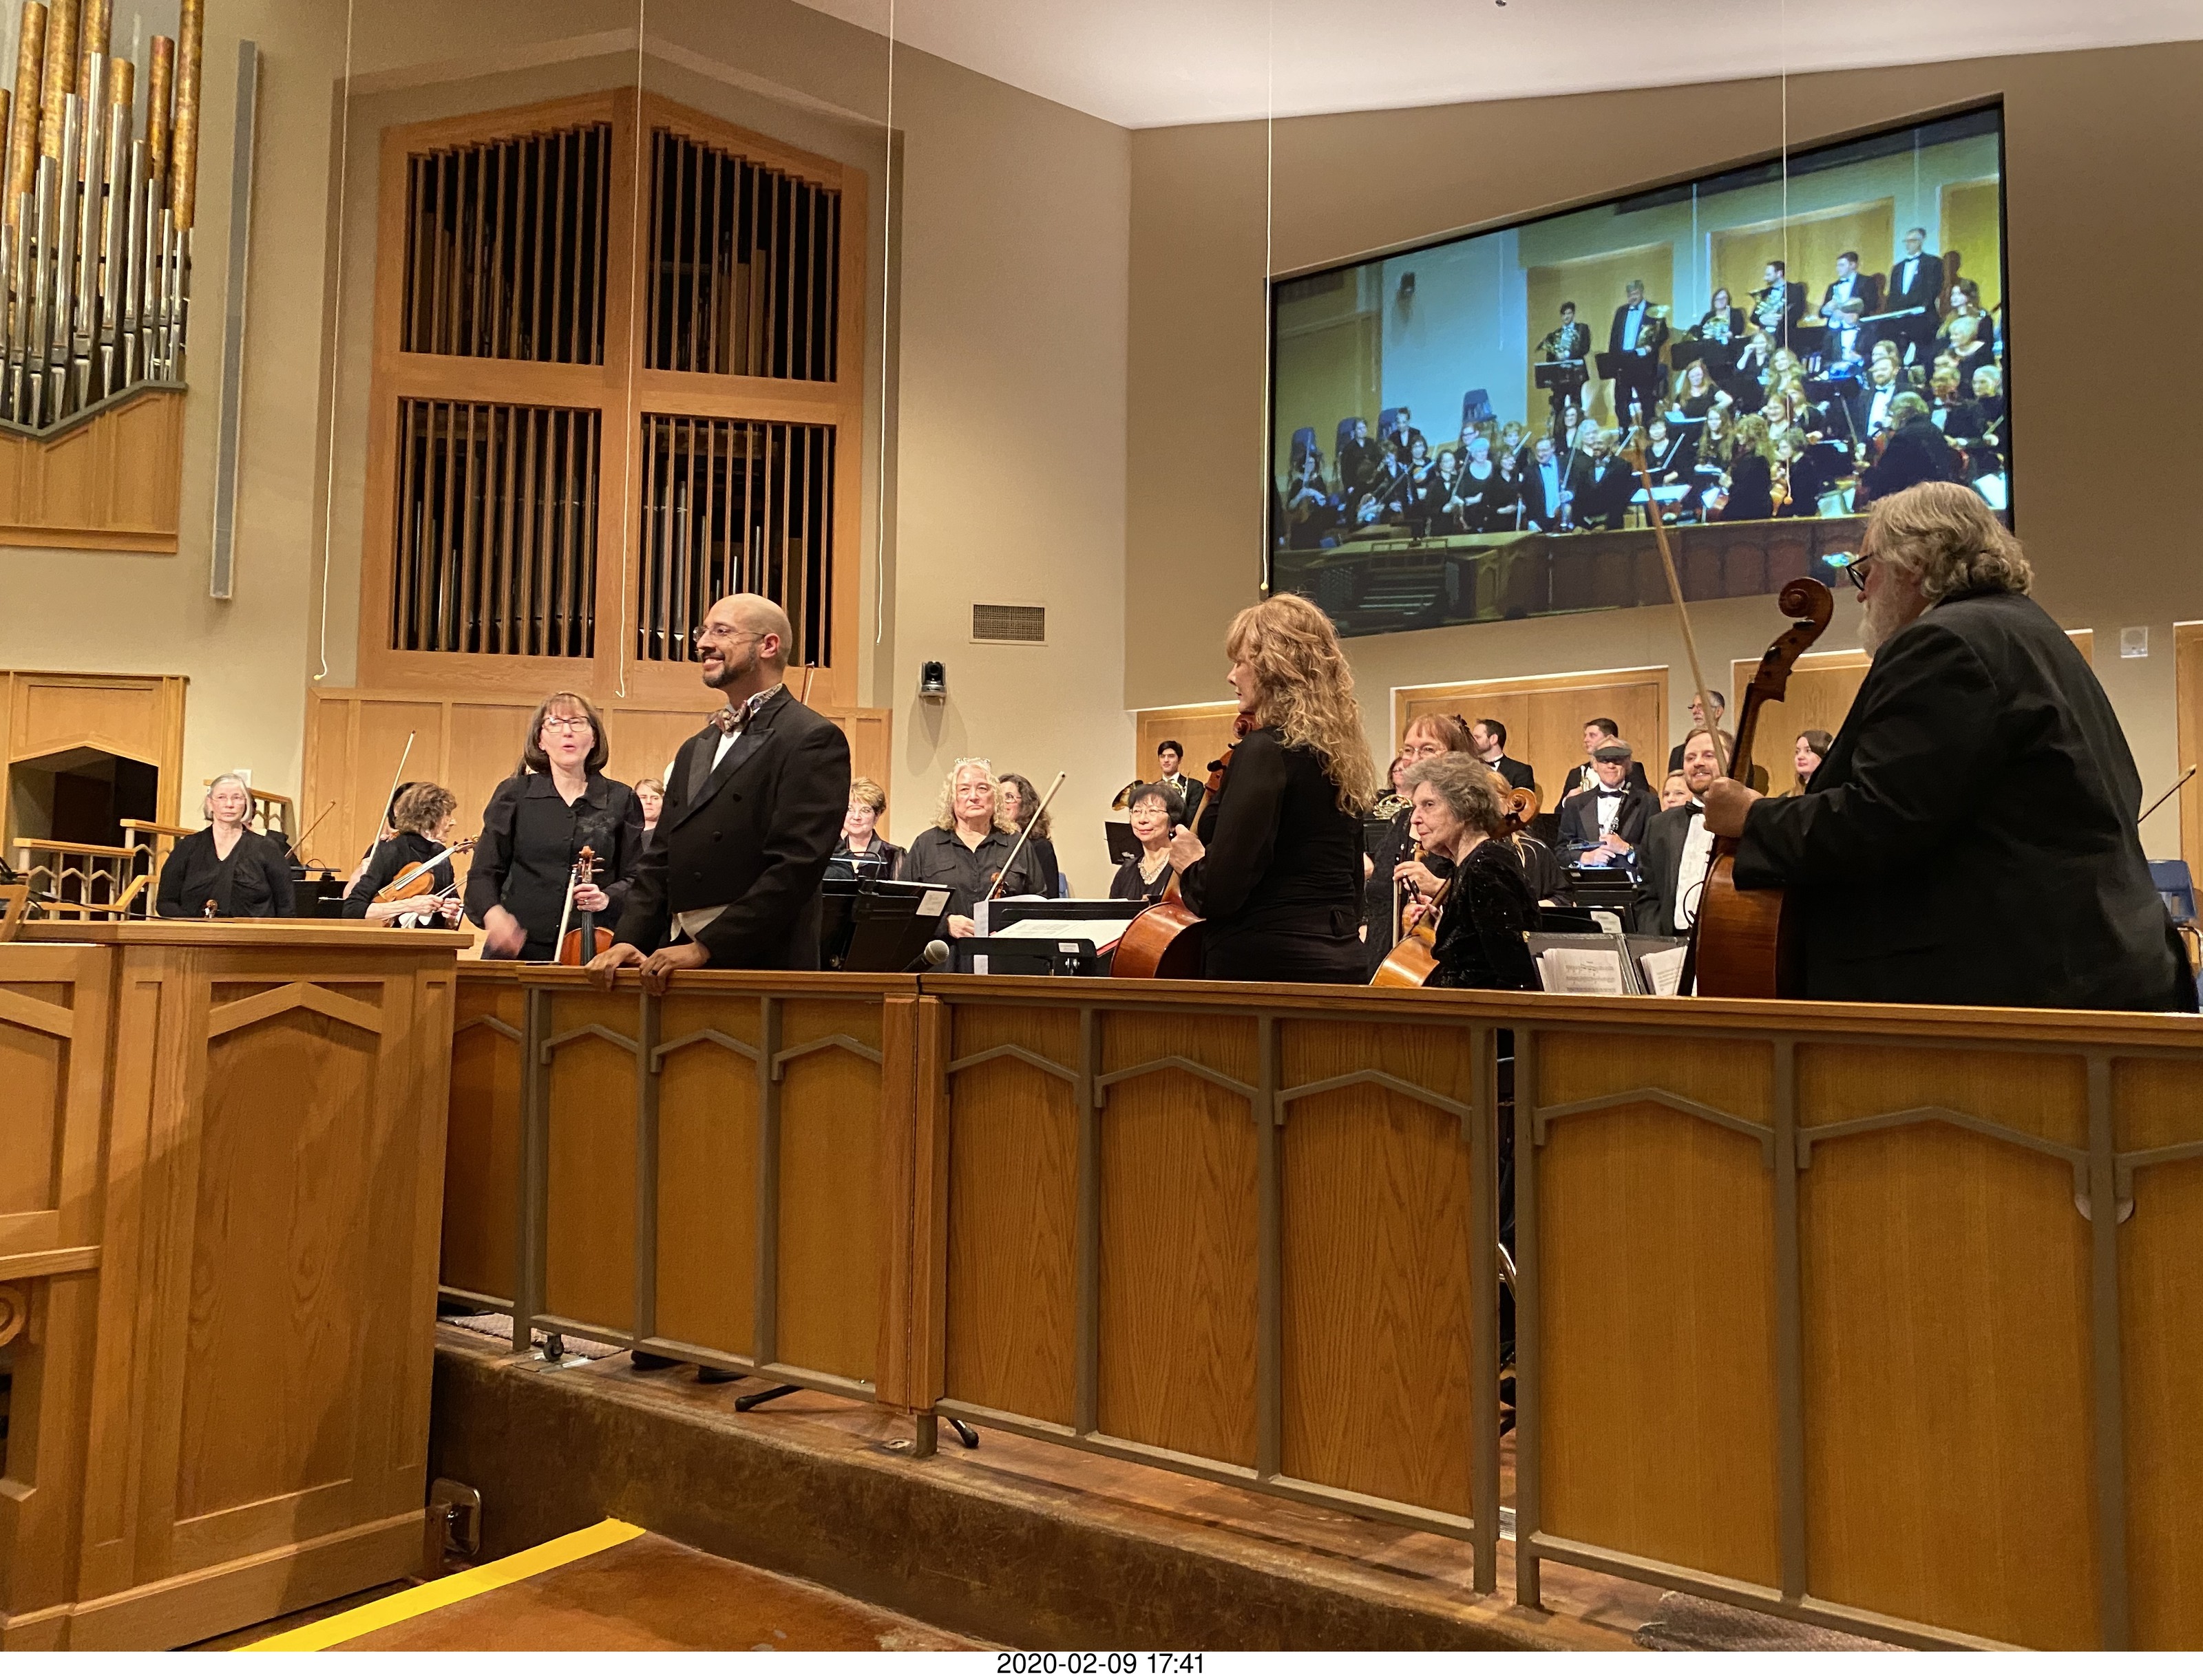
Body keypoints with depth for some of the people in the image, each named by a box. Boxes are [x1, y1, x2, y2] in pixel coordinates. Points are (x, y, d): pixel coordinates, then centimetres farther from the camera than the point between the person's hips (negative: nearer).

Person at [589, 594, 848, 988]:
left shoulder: (814, 740, -7)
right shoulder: (694, 749, 19)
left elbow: (795, 867, -16)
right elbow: (659, 860, 17)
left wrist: (705, 947, -17)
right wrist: (629, 941, 2)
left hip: (760, 968, -6)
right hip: (677, 971, 7)